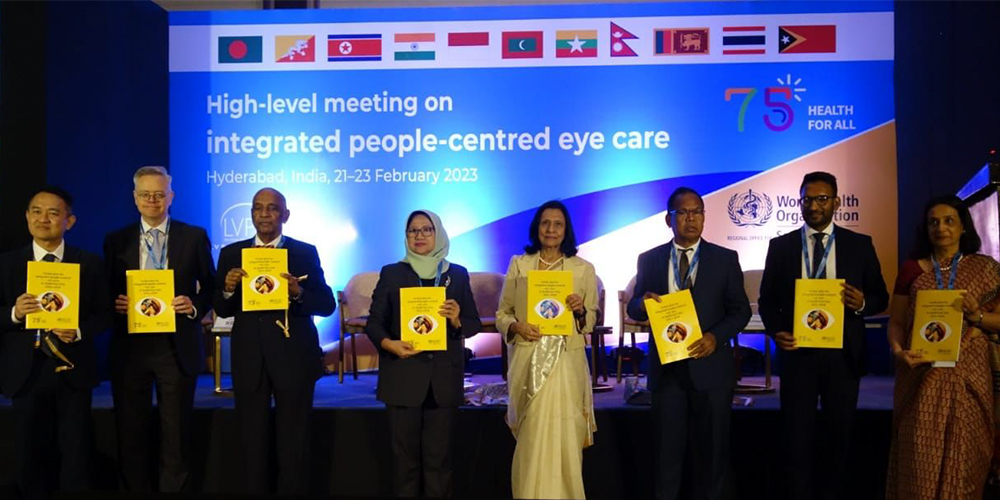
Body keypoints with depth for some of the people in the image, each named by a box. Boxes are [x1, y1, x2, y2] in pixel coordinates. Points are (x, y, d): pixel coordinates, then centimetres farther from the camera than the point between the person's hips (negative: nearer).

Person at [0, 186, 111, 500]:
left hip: (73, 369, -1)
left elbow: (104, 316, 1)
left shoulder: (90, 264, 1)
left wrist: (79, 332, -18)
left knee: (77, 456, 6)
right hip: (26, 371, 1)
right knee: (29, 456, 12)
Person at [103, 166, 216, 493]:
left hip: (177, 347, -2)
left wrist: (195, 305, -13)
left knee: (176, 435, 4)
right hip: (130, 347, 2)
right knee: (131, 434, 10)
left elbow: (211, 286, 6)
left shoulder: (194, 237, 4)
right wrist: (115, 304, -11)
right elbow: (107, 293, 11)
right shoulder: (116, 241, 8)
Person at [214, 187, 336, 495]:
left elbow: (327, 305, -4)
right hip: (249, 359, 2)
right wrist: (228, 288, -15)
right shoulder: (231, 254, 6)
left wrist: (298, 292, -22)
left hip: (294, 358, -2)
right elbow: (222, 310, 5)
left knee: (294, 443, 8)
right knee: (252, 442, 12)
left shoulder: (305, 253, 0)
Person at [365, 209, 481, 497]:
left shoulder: (458, 275, 9)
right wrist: (389, 344, -18)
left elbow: (474, 323, 8)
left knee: (439, 457, 4)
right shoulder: (391, 273, 6)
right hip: (403, 377, -1)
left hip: (444, 378, 1)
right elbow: (374, 322, 2)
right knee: (405, 455, 3)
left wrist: (457, 321, -14)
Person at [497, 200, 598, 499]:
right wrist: (516, 326, -12)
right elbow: (502, 314, 8)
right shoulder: (518, 264, 5)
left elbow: (592, 322, 9)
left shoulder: (584, 269, 4)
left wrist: (581, 310, -12)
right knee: (531, 441, 2)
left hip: (566, 363, 0)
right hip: (527, 362, 0)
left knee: (563, 440, -1)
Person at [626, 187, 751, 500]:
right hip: (666, 368, 1)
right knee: (667, 450, 7)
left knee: (712, 450, 10)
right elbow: (634, 309, 8)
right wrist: (644, 302, -16)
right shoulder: (649, 260, 5)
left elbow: (740, 310, 3)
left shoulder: (725, 259, 2)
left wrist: (716, 337, -14)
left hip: (710, 366, 0)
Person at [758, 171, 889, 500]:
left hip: (843, 353, 1)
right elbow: (767, 300, 7)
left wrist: (862, 303, -17)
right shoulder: (781, 246, 4)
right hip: (797, 352, 0)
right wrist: (776, 331, -12)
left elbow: (881, 298, 6)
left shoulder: (860, 245, 3)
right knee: (797, 436, 4)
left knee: (840, 433, 11)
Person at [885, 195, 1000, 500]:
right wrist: (898, 350, -14)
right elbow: (896, 321, 5)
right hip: (922, 375, 0)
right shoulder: (912, 269, 6)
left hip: (967, 374, 0)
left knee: (962, 453, 4)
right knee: (919, 453, 1)